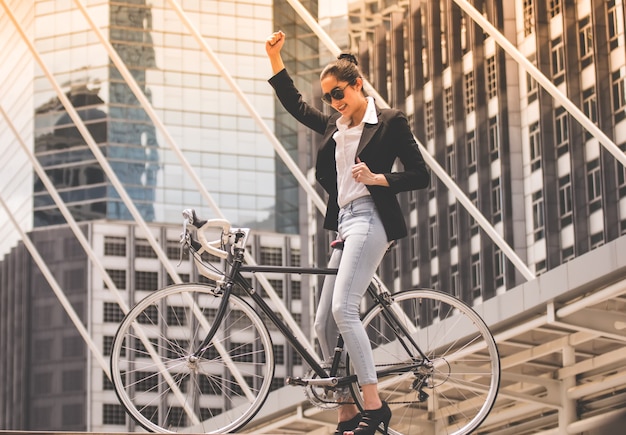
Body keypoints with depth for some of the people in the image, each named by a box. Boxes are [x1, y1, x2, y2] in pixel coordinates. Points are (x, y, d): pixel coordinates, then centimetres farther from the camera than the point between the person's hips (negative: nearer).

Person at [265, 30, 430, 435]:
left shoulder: (389, 122, -1)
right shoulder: (335, 126, 20)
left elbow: (421, 175, -4)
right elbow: (296, 105, 32)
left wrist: (377, 178, -17)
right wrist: (275, 58, 24)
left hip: (369, 219, -9)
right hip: (345, 224, 9)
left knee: (343, 308, -24)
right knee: (324, 324, 3)